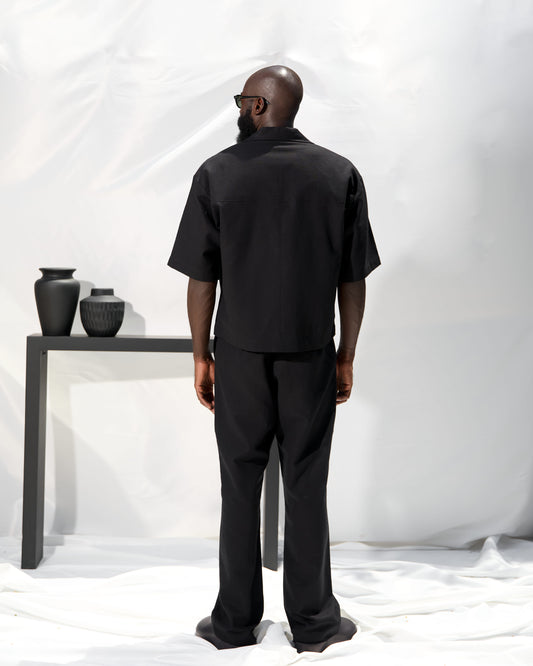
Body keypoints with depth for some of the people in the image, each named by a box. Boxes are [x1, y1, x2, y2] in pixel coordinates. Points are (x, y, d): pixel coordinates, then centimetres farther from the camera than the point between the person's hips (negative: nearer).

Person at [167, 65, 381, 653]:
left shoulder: (217, 174, -4)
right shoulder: (340, 175, 0)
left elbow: (201, 278, -4)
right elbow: (353, 280, 0)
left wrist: (201, 355, 6)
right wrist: (346, 356, 9)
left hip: (240, 356, -1)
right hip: (311, 356, 1)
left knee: (240, 487, 9)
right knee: (306, 488, 8)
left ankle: (234, 622, 19)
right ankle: (313, 621, 18)